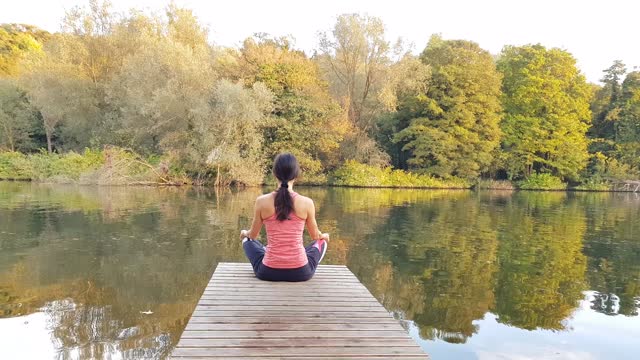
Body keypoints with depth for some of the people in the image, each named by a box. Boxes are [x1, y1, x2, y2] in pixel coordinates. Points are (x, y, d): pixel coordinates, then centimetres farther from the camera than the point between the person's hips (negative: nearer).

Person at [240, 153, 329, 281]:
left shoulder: (262, 201, -7)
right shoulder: (307, 203, -8)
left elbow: (253, 235, 8)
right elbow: (315, 235, 9)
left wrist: (245, 233, 33)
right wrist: (324, 236, 34)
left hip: (269, 272, 1)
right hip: (300, 272, 0)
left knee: (248, 240, 33)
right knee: (321, 242, 32)